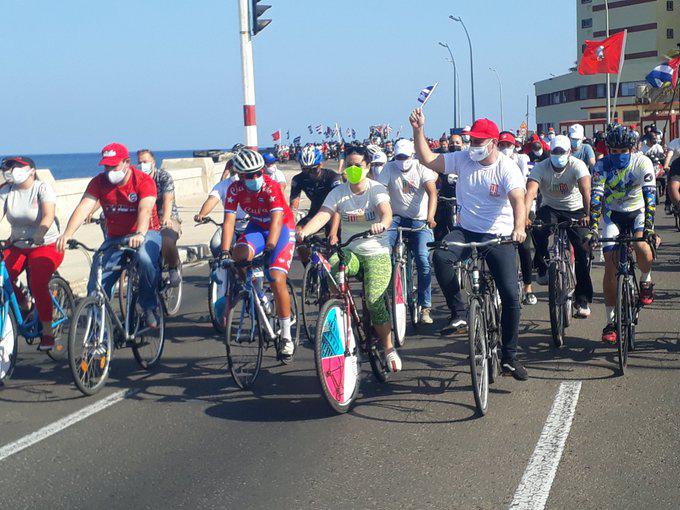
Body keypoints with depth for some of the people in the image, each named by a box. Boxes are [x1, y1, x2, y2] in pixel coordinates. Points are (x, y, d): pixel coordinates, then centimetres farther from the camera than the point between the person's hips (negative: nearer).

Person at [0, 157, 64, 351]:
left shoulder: (42, 188, -11)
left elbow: (48, 215, -26)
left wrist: (39, 234, -44)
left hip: (46, 245, -4)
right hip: (17, 246, 5)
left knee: (37, 283, -25)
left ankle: (47, 331, -10)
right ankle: (23, 306, 10)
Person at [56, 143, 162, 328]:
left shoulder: (143, 180, -13)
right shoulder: (99, 182, -4)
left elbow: (145, 209, -29)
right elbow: (84, 207, -16)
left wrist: (139, 234, -49)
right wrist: (67, 234, -33)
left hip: (145, 233, -4)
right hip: (114, 238, 4)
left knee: (145, 260, -37)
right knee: (96, 287, -6)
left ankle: (149, 306, -13)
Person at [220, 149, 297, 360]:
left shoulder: (271, 186, -27)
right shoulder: (235, 189, -15)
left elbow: (277, 219, -36)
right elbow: (229, 221, -18)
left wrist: (270, 247, -49)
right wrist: (225, 252, -30)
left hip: (282, 228, -4)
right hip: (257, 226, 4)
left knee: (277, 279, -18)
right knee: (240, 255, -30)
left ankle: (287, 337, -8)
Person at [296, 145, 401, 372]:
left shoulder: (376, 189, -8)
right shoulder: (338, 192, -1)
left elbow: (386, 211, -28)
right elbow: (322, 215, -16)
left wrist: (382, 224, -52)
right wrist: (305, 231, -36)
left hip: (377, 253, -2)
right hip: (349, 251, 3)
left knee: (374, 300, -19)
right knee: (328, 270, -31)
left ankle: (389, 348, 3)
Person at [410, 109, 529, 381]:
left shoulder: (507, 167, -10)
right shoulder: (463, 159, 1)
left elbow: (518, 199, -25)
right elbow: (427, 160, -4)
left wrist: (519, 228, -43)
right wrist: (418, 129, -14)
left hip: (499, 236, -2)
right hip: (466, 232, 2)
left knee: (511, 296, -7)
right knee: (440, 256, -31)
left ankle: (509, 357, 7)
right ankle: (458, 315, -17)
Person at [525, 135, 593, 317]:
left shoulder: (577, 165, -18)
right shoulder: (541, 168, -16)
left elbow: (586, 190, -34)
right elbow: (530, 192, -30)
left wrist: (587, 214, -51)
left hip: (575, 211, -1)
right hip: (550, 208, 1)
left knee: (583, 251, -13)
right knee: (538, 229, -33)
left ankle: (583, 300, -3)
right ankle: (543, 267, -10)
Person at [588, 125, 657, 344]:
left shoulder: (642, 163, -21)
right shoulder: (602, 166, -19)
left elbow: (650, 195, -27)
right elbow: (596, 196, -27)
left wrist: (649, 227, -39)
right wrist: (593, 228, -39)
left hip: (637, 211, -1)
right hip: (613, 214, 1)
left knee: (642, 247, -31)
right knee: (610, 266, -11)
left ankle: (646, 280, 4)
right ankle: (610, 322, -2)